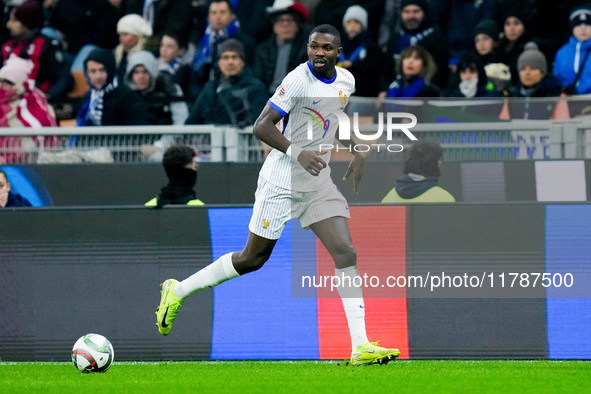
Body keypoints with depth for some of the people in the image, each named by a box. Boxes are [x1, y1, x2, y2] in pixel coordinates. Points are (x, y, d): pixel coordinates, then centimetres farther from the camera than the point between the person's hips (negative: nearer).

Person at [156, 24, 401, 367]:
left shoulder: (346, 81, 7)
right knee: (253, 259, 3)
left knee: (346, 254, -9)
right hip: (282, 181, -6)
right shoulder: (299, 80, -16)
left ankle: (361, 346, -12)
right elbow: (262, 126, -18)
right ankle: (178, 291, 23)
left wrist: (357, 152, 11)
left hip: (319, 183, 6)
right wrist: (297, 153, -30)